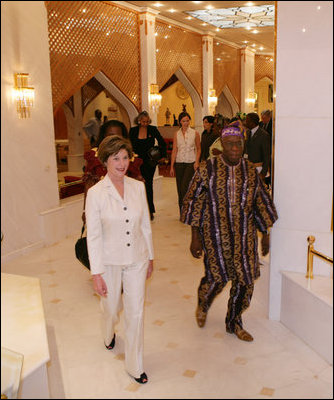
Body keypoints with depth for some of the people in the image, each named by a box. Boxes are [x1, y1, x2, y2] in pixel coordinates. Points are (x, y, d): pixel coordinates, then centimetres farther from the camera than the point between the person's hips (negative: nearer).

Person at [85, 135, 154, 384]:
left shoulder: (138, 187, -5)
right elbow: (93, 236, -12)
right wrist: (96, 273, -11)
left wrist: (150, 257, 9)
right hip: (110, 261, -2)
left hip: (137, 259, 2)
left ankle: (135, 365, 28)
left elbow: (146, 225, 4)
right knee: (111, 309, 20)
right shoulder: (96, 193, -15)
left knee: (136, 312, 9)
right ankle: (109, 334, 57)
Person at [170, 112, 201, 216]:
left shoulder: (195, 133, 2)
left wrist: (197, 161, -6)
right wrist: (172, 167, 2)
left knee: (185, 187, -15)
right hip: (179, 163, 3)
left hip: (191, 163, -3)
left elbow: (198, 149, 8)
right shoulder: (176, 134, 7)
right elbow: (174, 150, 6)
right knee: (180, 188, 4)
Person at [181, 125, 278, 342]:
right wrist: (195, 237, -5)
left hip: (244, 236, 3)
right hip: (214, 234, -3)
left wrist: (266, 234, 12)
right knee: (216, 278, -1)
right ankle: (203, 305, 35)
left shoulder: (251, 170, 4)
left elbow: (262, 203, 12)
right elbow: (195, 202, -3)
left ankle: (234, 322, 29)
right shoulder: (208, 168, -5)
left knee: (245, 279, 5)